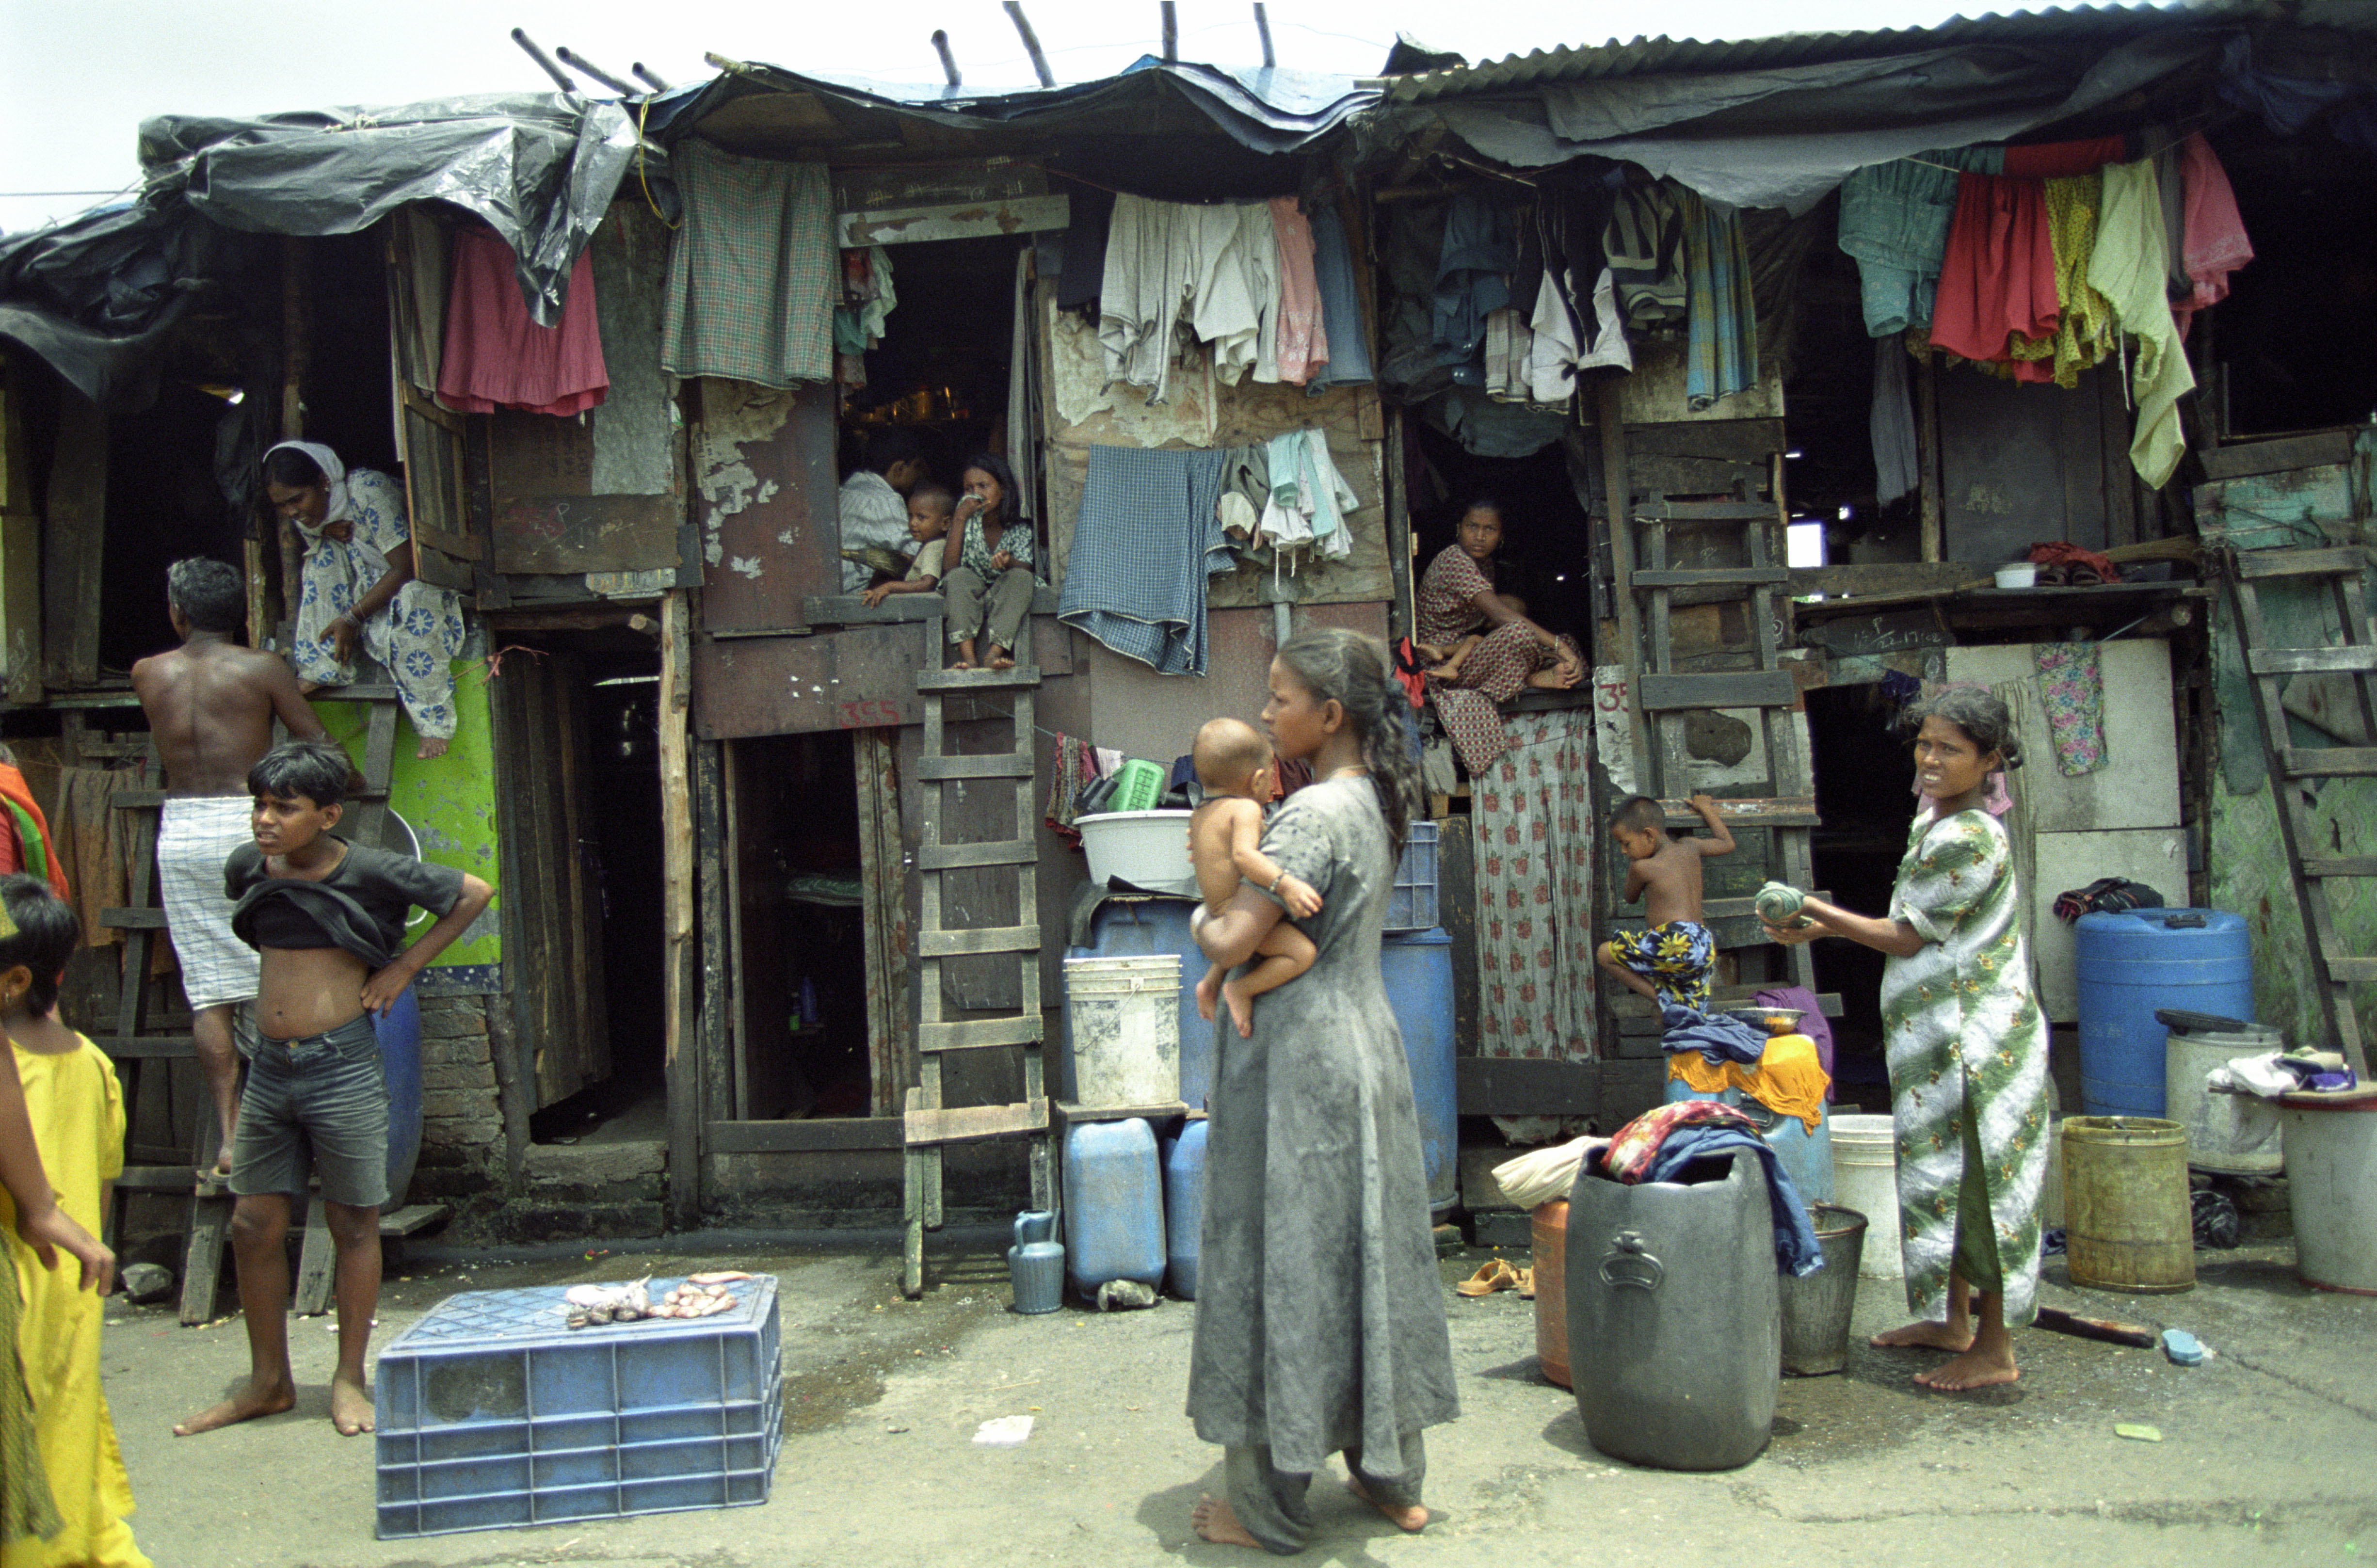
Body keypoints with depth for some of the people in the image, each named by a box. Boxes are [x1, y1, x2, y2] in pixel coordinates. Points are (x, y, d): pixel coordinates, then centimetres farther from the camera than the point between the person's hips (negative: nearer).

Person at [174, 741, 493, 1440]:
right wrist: (286, 974, 11)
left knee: (353, 1226, 6)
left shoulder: (371, 872, -11)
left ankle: (349, 1379, 20)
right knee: (254, 1226, 9)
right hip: (270, 1066, 5)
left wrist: (403, 967, -3)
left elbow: (474, 893, -2)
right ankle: (269, 1382, 25)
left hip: (342, 1065, -5)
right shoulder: (247, 868, 3)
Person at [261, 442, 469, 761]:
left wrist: (353, 617, -26)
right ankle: (323, 668, -14)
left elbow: (405, 567, -25)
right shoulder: (307, 518, -1)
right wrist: (328, 532, -14)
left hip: (423, 577, -7)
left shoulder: (367, 490, -24)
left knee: (413, 598, -39)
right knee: (324, 552, -13)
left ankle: (433, 718, -33)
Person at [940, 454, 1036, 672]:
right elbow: (949, 568, -12)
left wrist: (1009, 562, -37)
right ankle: (967, 656, -42)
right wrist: (960, 519, -17)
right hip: (971, 599, 1)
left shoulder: (1019, 525, -3)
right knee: (958, 577, -27)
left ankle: (995, 654, -41)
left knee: (1022, 577, -28)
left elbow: (1025, 568, -13)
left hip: (1006, 599, -1)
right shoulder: (968, 520, -1)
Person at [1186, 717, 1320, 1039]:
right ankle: (1240, 989, -14)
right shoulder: (1246, 809, -16)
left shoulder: (1199, 813, 11)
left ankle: (1211, 982, 27)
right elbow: (1243, 854, -33)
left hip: (1215, 913, 10)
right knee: (1303, 952, -19)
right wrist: (1285, 884, -41)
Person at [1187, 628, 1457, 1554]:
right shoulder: (1370, 802, 9)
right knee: (1364, 1256, 16)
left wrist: (1202, 923, -3)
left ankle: (1268, 1506, 16)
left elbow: (1234, 943, -24)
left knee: (1284, 1267, 2)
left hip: (1298, 1068, -9)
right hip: (1363, 1048, 9)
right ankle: (1392, 1477, 30)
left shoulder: (1313, 813, -20)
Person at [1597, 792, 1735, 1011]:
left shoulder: (1643, 867, -2)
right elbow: (1727, 843, 36)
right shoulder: (1689, 848, 16)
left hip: (1675, 942, -8)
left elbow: (1630, 898, 18)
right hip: (1704, 948, 8)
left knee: (1605, 954, 2)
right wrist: (1706, 808, 46)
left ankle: (1662, 998, -3)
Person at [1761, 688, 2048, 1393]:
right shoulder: (1934, 821, 11)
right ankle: (1953, 1321, 29)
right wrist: (1826, 927, 8)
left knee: (1976, 1179, -2)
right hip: (1943, 1041, 10)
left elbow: (1904, 939, -15)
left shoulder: (1967, 840, -20)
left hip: (1974, 1041, -10)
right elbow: (1914, 928, 16)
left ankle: (1994, 1350, 8)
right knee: (1952, 1176, 17)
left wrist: (1818, 912, -5)